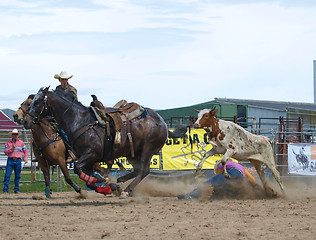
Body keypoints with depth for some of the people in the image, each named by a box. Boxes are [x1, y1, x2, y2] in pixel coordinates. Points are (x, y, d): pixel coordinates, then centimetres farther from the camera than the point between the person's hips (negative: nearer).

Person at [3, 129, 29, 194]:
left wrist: (26, 158, 2)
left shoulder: (21, 143, 9)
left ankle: (17, 190, 12)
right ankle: (5, 190, -5)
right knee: (7, 175, -6)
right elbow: (5, 151, -1)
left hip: (18, 161, 1)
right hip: (10, 160, -1)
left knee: (17, 176, 4)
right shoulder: (8, 143, 6)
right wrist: (12, 148, -14)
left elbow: (26, 151, 15)